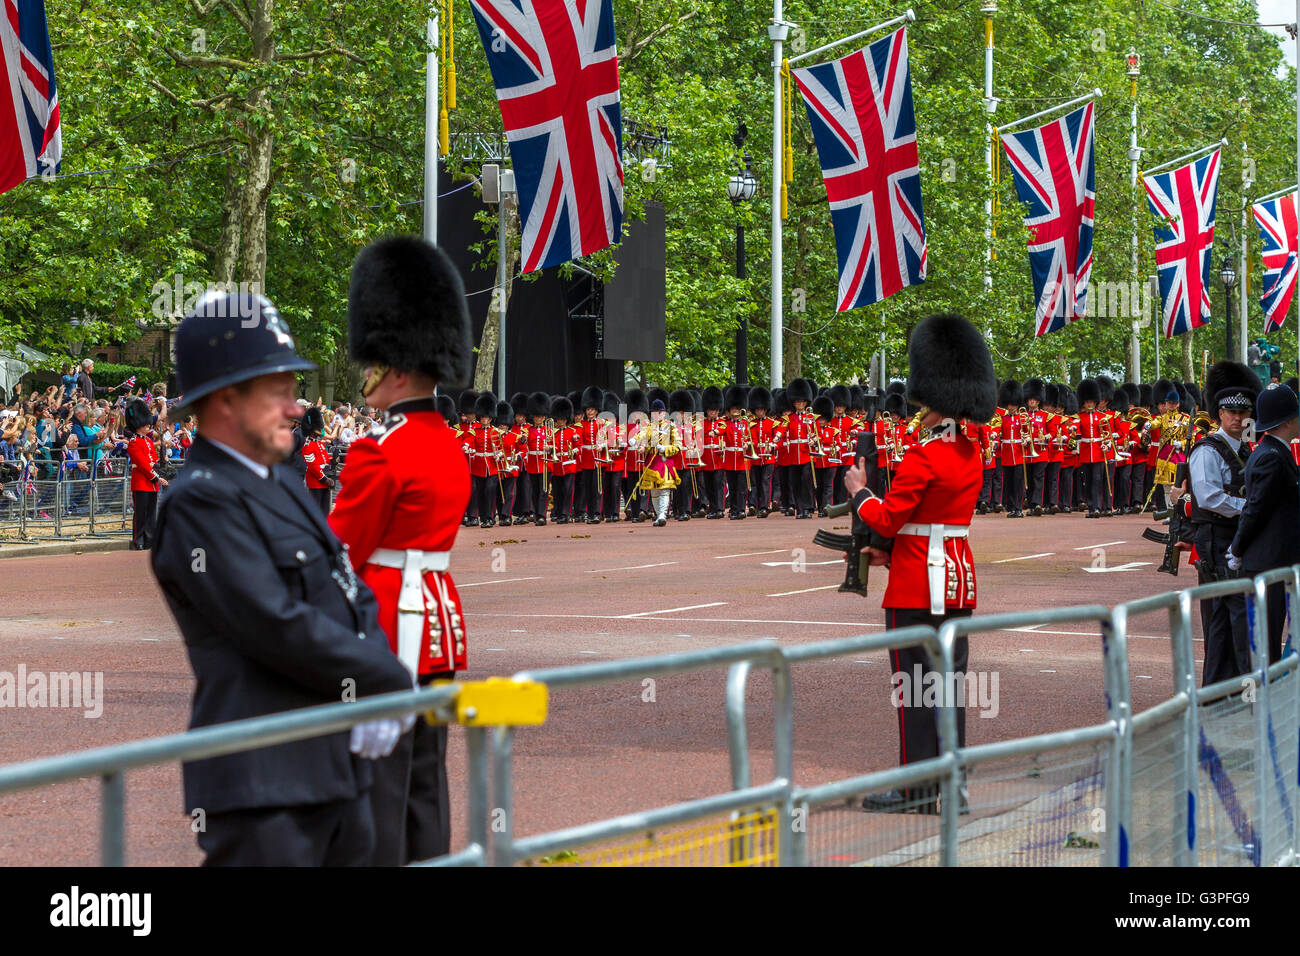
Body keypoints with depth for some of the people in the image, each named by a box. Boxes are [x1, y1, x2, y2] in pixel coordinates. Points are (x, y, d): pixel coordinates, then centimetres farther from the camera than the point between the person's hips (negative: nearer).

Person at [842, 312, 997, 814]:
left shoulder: (922, 458, -18)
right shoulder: (972, 454, 8)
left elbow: (888, 519, -15)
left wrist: (858, 492, 2)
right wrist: (895, 550, 18)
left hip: (918, 584, -8)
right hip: (960, 576, 8)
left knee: (914, 683, -2)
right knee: (950, 681, 11)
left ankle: (917, 786, 0)